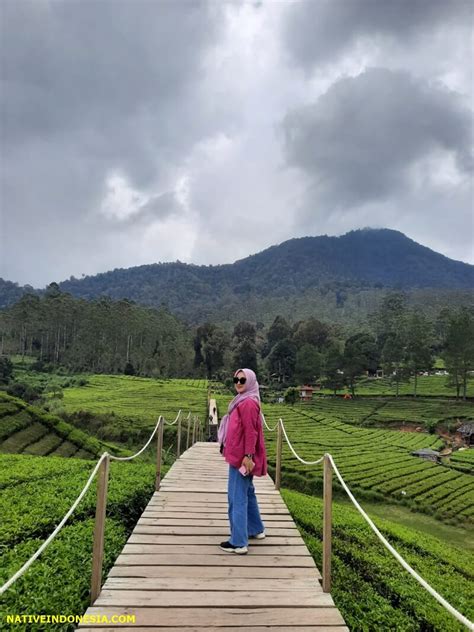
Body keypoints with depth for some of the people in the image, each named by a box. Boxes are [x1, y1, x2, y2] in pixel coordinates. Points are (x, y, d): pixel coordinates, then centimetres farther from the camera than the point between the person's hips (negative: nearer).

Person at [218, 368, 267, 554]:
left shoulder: (248, 403, -18)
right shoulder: (243, 401, 13)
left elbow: (251, 432, -22)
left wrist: (248, 456, -24)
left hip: (242, 457, -10)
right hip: (240, 455, 10)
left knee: (237, 498, -4)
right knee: (247, 493, 21)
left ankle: (238, 542, 2)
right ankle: (256, 529, 35)